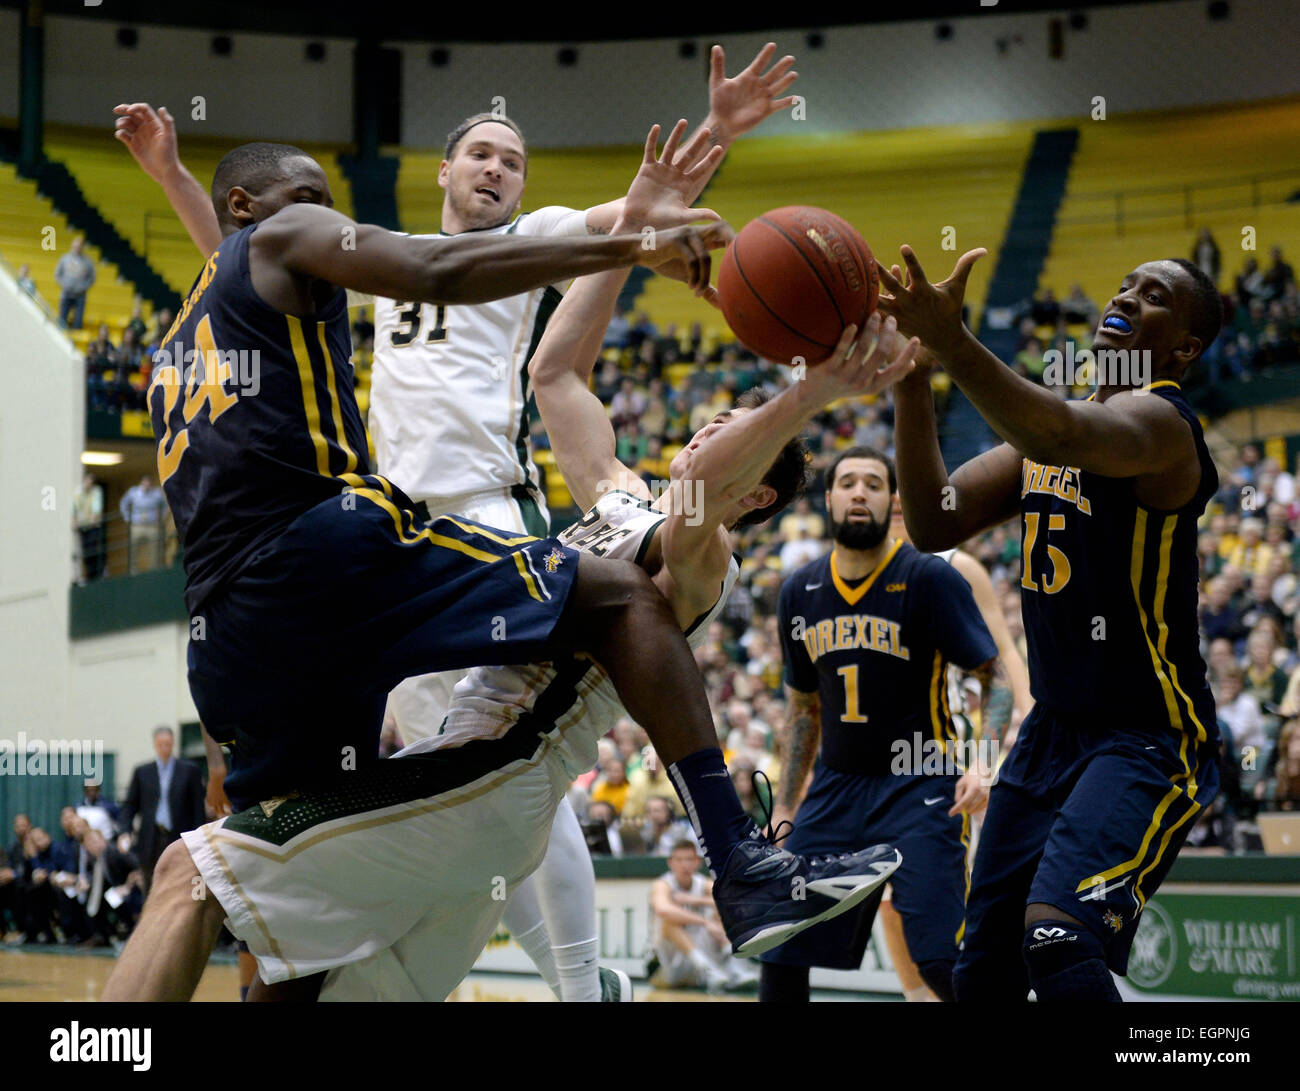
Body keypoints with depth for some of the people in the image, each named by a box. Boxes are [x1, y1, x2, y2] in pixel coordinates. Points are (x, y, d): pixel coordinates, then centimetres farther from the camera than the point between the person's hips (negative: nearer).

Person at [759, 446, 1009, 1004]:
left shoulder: (930, 578, -8)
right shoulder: (799, 592, 7)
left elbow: (995, 679, -8)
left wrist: (983, 762, -24)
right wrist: (784, 806, 15)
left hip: (919, 785, -5)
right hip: (835, 786, 5)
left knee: (944, 961, -17)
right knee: (780, 950, 2)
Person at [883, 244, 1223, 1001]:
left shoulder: (1158, 421, -16)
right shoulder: (1058, 417, 12)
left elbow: (1065, 439, -40)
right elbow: (937, 525, 2)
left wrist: (952, 342, -51)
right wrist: (911, 376, -11)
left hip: (1149, 741, -9)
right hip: (1054, 731, 9)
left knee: (1060, 938, -28)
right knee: (985, 968, 12)